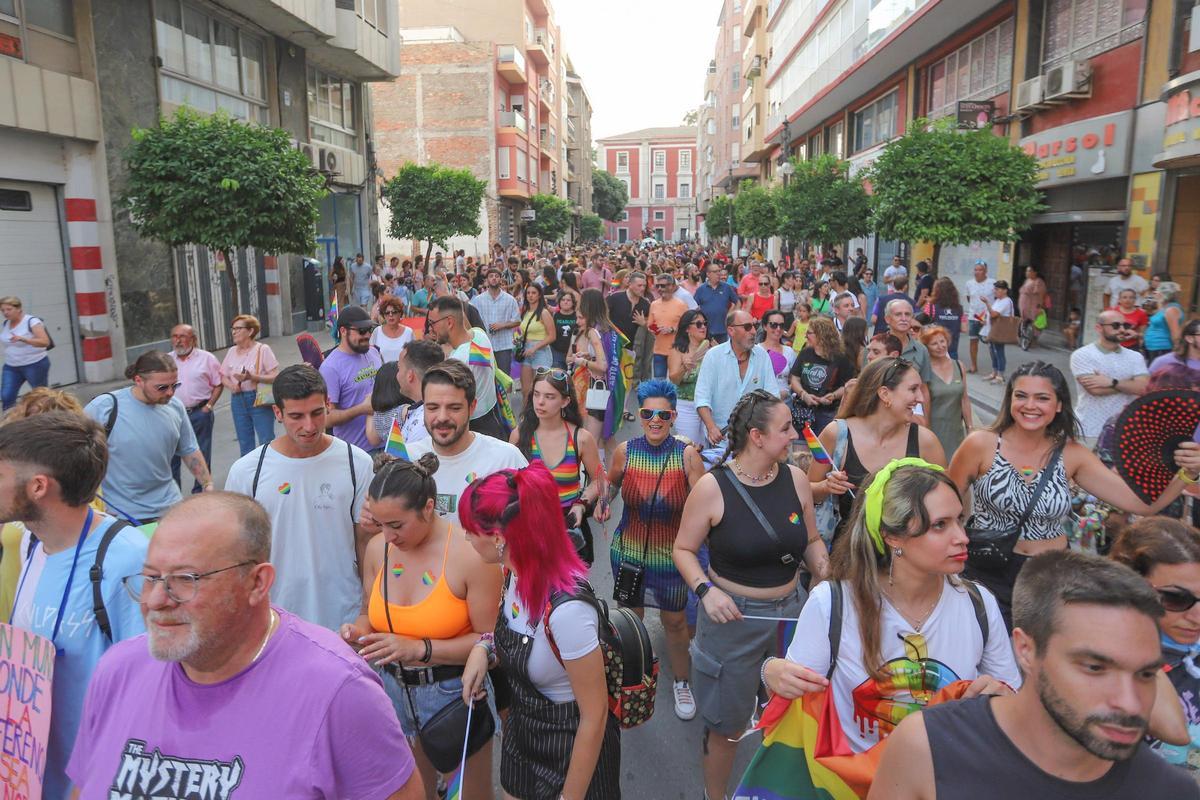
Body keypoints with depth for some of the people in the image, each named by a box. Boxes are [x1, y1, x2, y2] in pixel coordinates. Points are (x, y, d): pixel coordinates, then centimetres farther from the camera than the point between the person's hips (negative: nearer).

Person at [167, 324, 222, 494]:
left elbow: (219, 384, 1)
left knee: (202, 456, 6)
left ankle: (200, 492, 20)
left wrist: (208, 406, -7)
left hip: (199, 414, -2)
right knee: (171, 456, 5)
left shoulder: (206, 358, 0)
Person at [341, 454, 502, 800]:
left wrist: (419, 648, -25)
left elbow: (489, 638, -18)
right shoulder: (377, 547, -4)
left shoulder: (470, 554, -22)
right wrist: (358, 631, -11)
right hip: (393, 687, 5)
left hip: (453, 692, -5)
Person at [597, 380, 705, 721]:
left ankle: (682, 682, 40)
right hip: (629, 551, 2)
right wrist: (603, 501, -9)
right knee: (631, 617, 20)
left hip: (672, 555, -2)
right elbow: (611, 482, 10)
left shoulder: (687, 454, -16)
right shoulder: (625, 451, -10)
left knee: (675, 621, 14)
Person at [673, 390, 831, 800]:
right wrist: (706, 589, -23)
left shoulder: (795, 479, -4)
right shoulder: (712, 487, -17)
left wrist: (825, 570, -10)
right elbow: (684, 550, -8)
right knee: (727, 723, 11)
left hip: (792, 608, 4)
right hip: (734, 613, -4)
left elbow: (811, 540, 8)